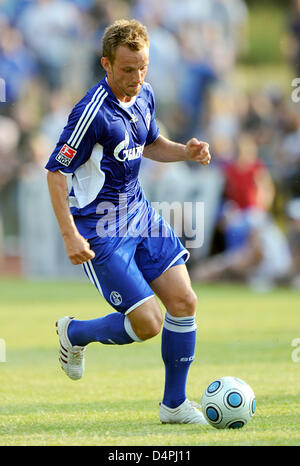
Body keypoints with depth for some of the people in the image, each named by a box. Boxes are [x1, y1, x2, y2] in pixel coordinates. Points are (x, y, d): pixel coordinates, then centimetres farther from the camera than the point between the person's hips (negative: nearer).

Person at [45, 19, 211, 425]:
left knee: (184, 302, 2)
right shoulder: (93, 113, -23)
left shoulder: (144, 96, 2)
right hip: (101, 231, -8)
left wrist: (186, 151, 0)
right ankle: (74, 334, 19)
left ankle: (175, 404, 16)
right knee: (147, 323, -11)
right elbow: (56, 172, -18)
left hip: (139, 214, 8)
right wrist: (70, 235, -22)